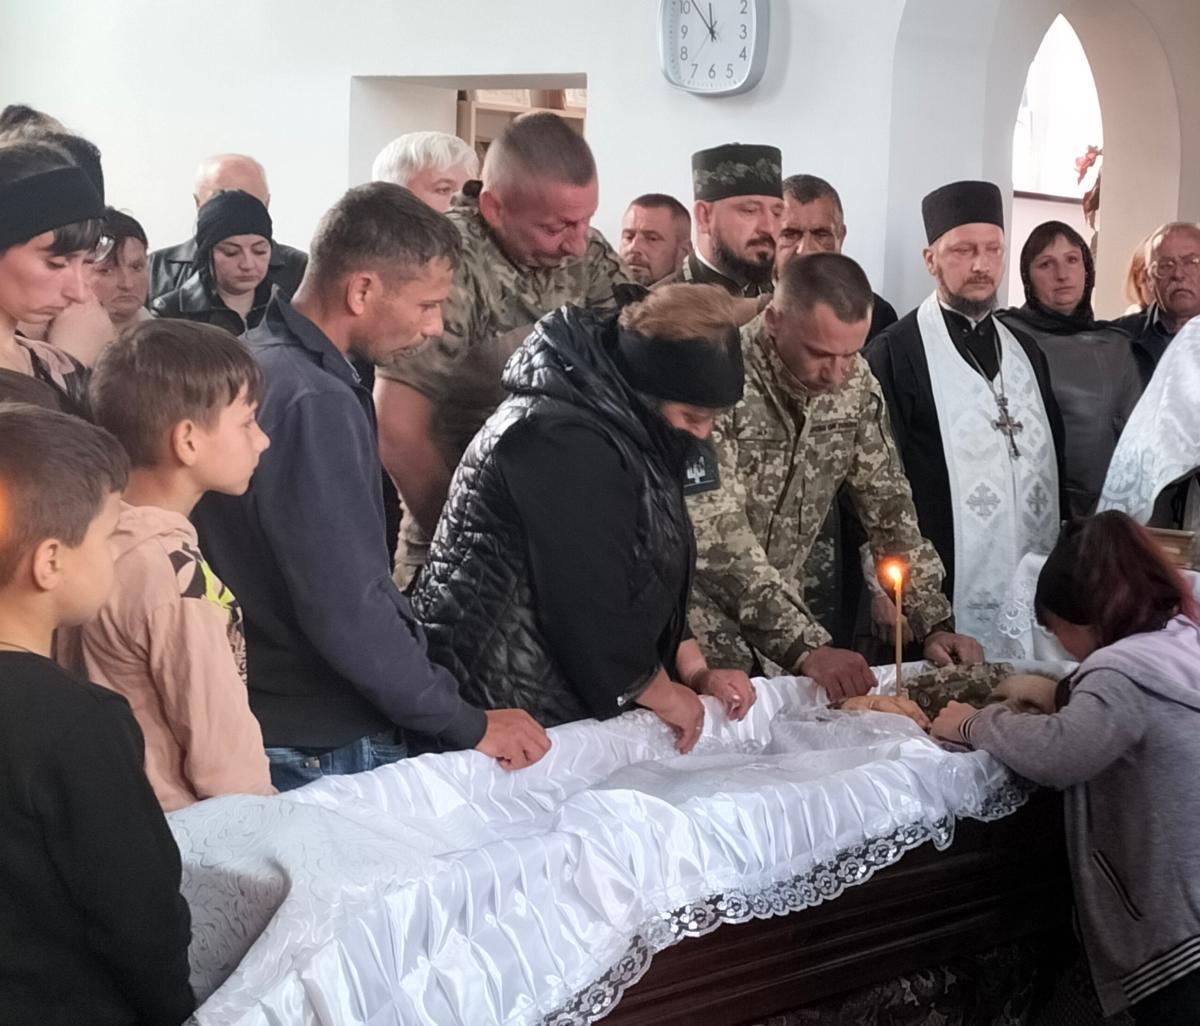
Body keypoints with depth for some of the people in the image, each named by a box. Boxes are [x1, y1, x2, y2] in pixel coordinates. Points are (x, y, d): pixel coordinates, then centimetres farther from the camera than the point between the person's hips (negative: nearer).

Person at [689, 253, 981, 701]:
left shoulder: (854, 381, -4)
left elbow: (888, 505, 3)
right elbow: (717, 538, -28)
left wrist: (934, 624, -6)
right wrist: (805, 647, -34)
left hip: (783, 615, 5)